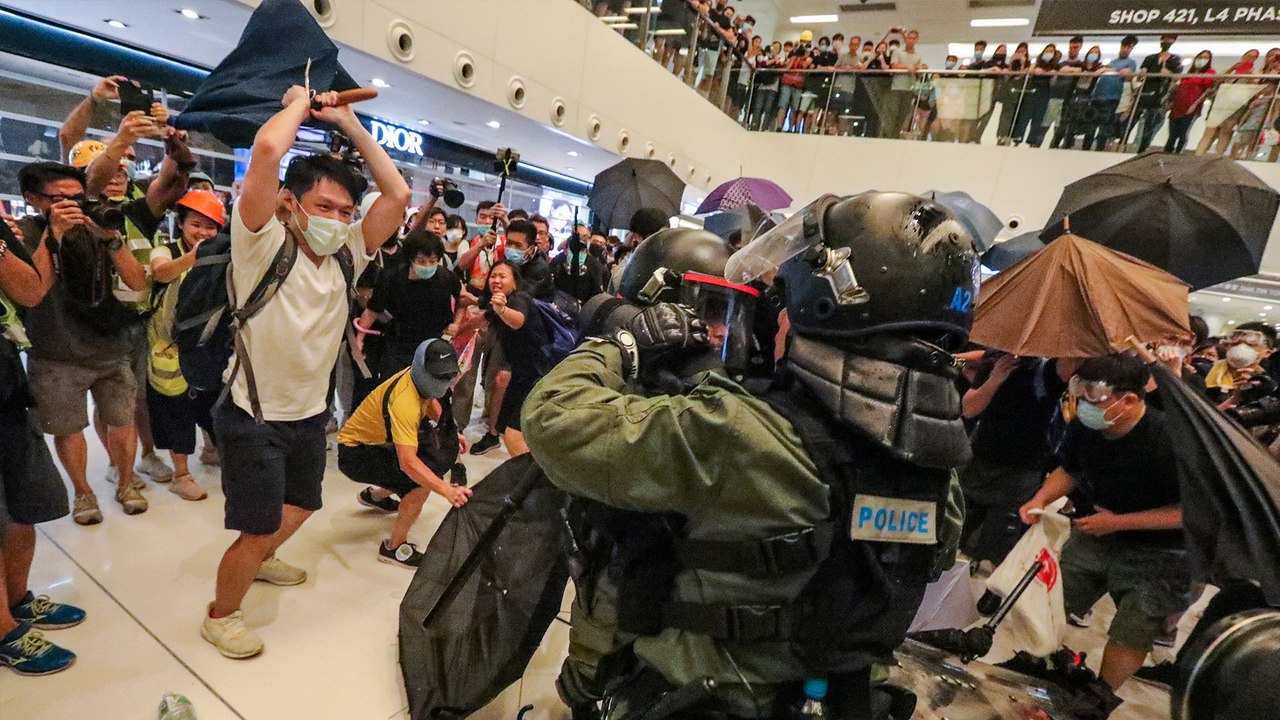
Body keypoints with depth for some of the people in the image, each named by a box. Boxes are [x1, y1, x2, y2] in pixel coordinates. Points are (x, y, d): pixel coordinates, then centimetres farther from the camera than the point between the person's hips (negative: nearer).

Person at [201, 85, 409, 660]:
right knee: (257, 531, 4)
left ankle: (259, 560, 56)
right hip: (254, 417, -6)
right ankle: (221, 614, 32)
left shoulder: (346, 256, -3)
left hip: (310, 413, 6)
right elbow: (268, 150, -33)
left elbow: (398, 194, -7)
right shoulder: (262, 244, -18)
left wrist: (347, 122, -3)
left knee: (301, 506, 26)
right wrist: (299, 103, -15)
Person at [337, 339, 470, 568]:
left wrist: (449, 433, 3)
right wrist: (447, 491, -49)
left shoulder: (421, 379, -9)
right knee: (422, 483, -25)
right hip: (354, 453, -9)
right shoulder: (404, 401, -35)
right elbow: (407, 463, -42)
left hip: (378, 440, 9)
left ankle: (375, 495, 37)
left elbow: (431, 403, 16)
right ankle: (394, 548, -9)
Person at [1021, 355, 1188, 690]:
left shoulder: (1169, 440, -26)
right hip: (1093, 535, 5)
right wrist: (1040, 499, -9)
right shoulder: (1083, 426, -10)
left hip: (1154, 552, -4)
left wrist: (1118, 522, -22)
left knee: (1129, 636, -4)